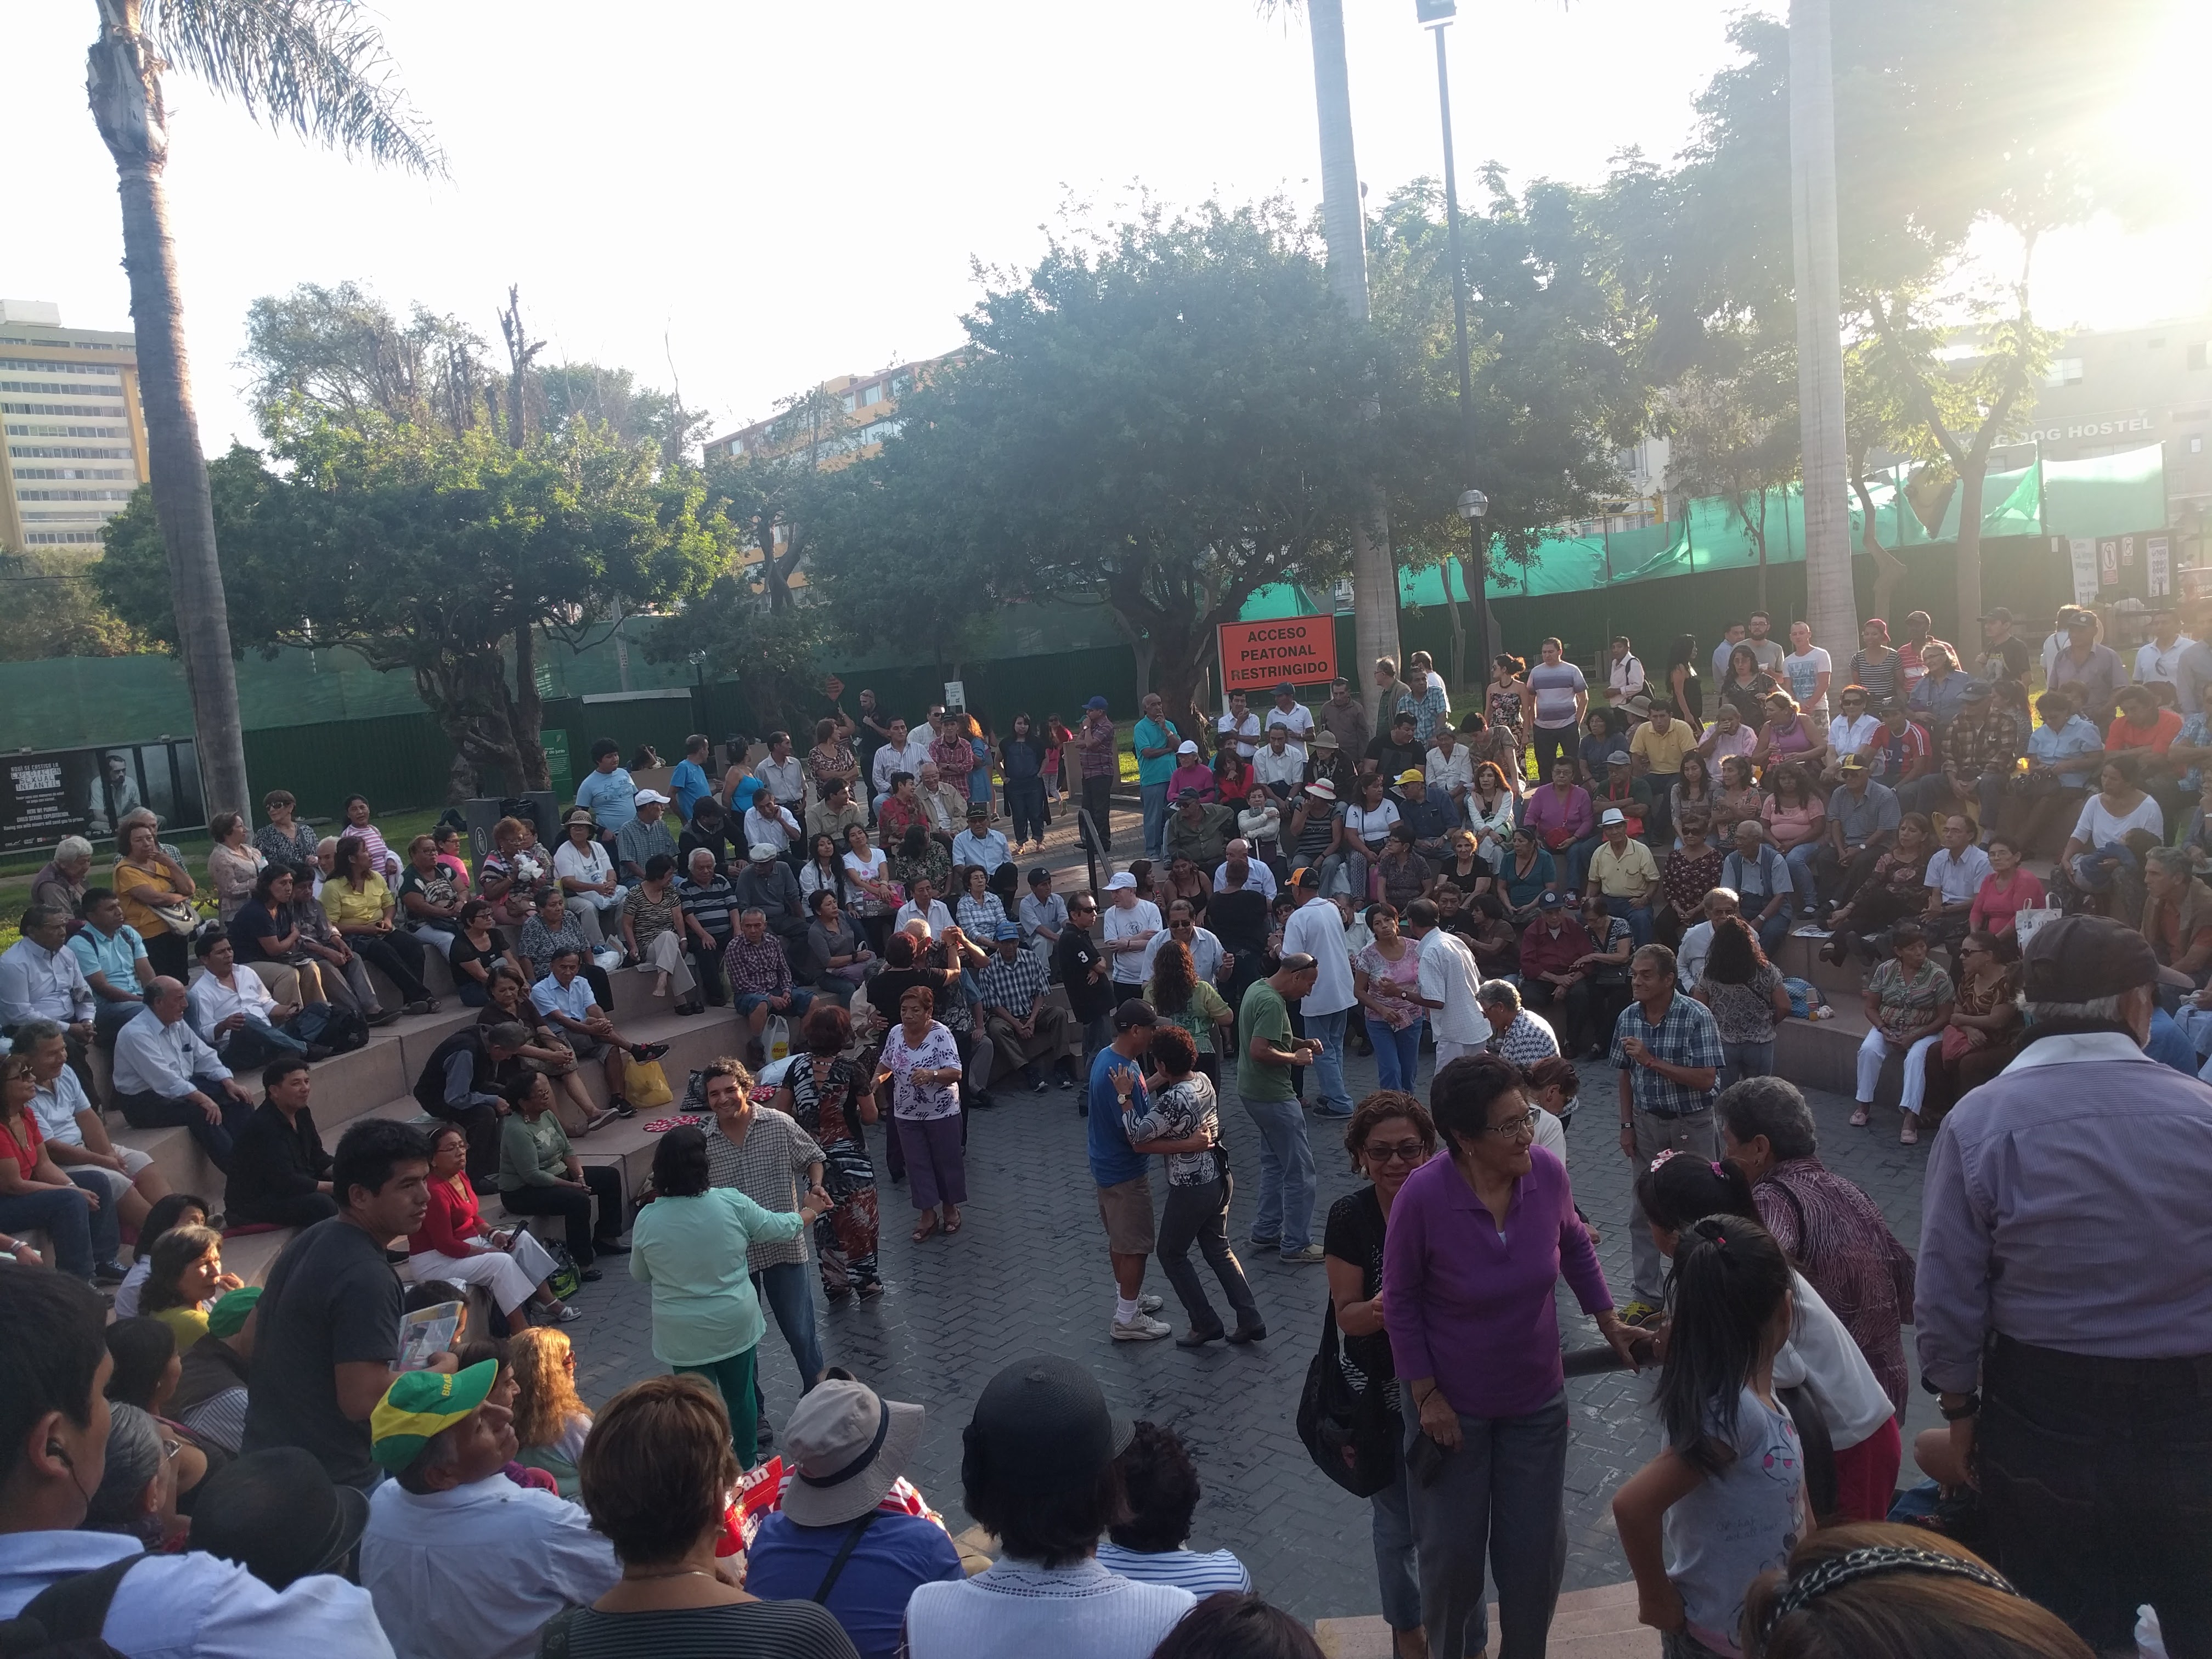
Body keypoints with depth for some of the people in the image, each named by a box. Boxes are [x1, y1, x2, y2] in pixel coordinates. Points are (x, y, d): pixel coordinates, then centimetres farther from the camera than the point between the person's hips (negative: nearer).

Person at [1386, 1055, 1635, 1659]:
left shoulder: (1547, 1172, -18)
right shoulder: (1423, 1196, -28)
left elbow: (1575, 1246, 5)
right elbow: (1400, 1300, -13)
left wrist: (1609, 1322, 8)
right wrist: (1427, 1396, -11)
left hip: (1537, 1399, 3)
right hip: (1453, 1404, -3)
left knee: (1537, 1548, 14)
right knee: (1452, 1552, 13)